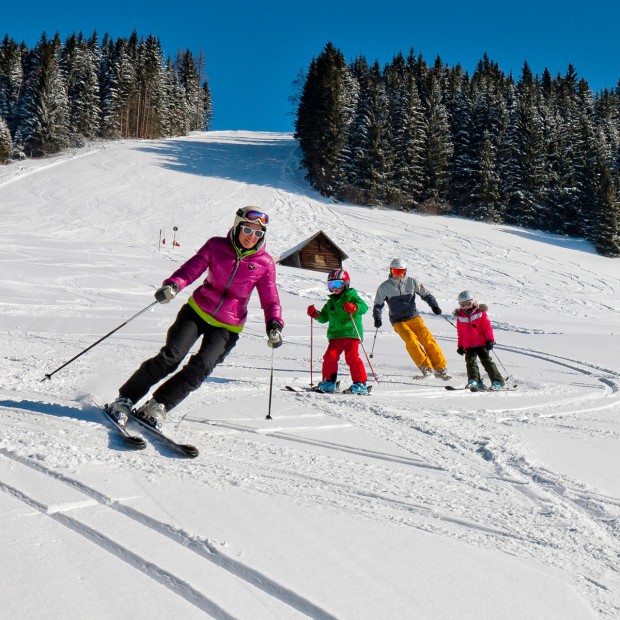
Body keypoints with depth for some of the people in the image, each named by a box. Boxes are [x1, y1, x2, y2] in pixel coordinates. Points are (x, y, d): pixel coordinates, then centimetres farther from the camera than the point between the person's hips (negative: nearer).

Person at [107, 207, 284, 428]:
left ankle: (158, 405, -3)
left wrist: (274, 323, -19)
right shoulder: (216, 246, -4)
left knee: (201, 366, -19)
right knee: (170, 357, -14)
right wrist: (173, 285, -29)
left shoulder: (265, 263, -4)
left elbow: (270, 299, -1)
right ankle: (125, 399, 0)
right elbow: (192, 268, -9)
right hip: (198, 310, 0)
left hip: (228, 326, 1)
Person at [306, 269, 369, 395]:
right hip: (335, 334, 6)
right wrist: (315, 314, 9)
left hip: (351, 333, -6)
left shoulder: (351, 296, 4)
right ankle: (329, 381, 8)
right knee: (330, 356, -5)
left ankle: (360, 383, -6)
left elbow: (364, 306, -10)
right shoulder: (331, 301, 23)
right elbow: (324, 317, 28)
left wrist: (354, 307, -29)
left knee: (352, 357, -12)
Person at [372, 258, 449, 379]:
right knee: (411, 339, -27)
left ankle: (441, 368, -13)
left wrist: (434, 305, -8)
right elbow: (378, 305, 8)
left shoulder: (412, 282, 5)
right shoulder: (384, 287, 4)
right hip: (398, 321, -1)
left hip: (414, 317, 1)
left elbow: (425, 294, 9)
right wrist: (377, 318, -9)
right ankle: (425, 367, -22)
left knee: (428, 339, -17)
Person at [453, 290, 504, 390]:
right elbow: (460, 333, 15)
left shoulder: (481, 312, -1)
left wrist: (490, 340, -7)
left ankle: (497, 381, 0)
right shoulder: (460, 316, 8)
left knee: (487, 361, -4)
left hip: (481, 343, -3)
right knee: (470, 361, -7)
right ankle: (474, 381, -3)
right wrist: (460, 346, 14)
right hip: (468, 345, 3)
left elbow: (487, 327, -2)